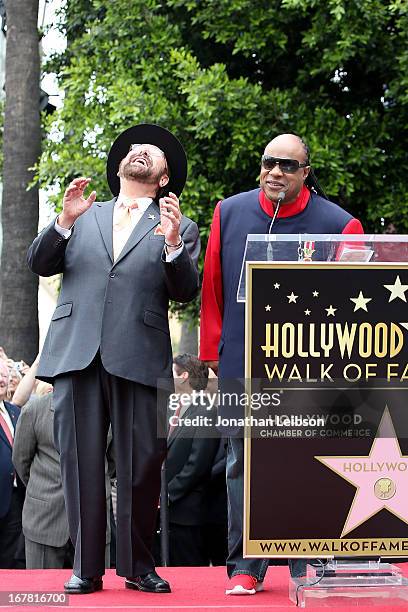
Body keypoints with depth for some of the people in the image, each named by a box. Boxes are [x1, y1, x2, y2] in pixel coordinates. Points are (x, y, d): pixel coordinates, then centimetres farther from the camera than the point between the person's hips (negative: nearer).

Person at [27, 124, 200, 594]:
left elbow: (185, 291, 3)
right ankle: (85, 567, 5)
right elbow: (39, 264, 12)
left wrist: (174, 246, -14)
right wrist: (64, 221, -4)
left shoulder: (179, 229, 16)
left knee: (141, 464, -3)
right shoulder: (85, 216, 22)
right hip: (75, 354, 1)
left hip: (138, 359, -1)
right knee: (81, 461, -1)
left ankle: (137, 565, 10)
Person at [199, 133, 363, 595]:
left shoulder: (338, 226, -5)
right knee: (244, 466, 5)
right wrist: (213, 351, 10)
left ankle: (309, 569, 10)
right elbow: (213, 288, 10)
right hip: (241, 367, 2)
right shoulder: (229, 214, 4)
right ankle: (245, 568, 10)